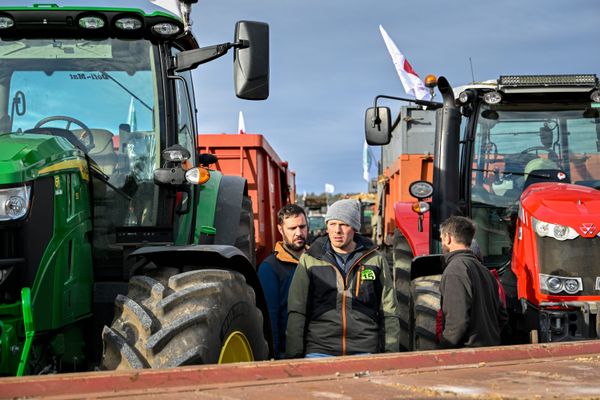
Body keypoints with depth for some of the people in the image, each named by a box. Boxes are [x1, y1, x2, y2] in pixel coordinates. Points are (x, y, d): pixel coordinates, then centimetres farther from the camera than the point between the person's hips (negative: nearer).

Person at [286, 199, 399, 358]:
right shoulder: (309, 260, 6)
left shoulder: (376, 260, 8)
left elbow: (389, 314, 10)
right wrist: (294, 356, -1)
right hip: (319, 350, 0)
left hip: (365, 351, 1)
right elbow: (297, 312, 5)